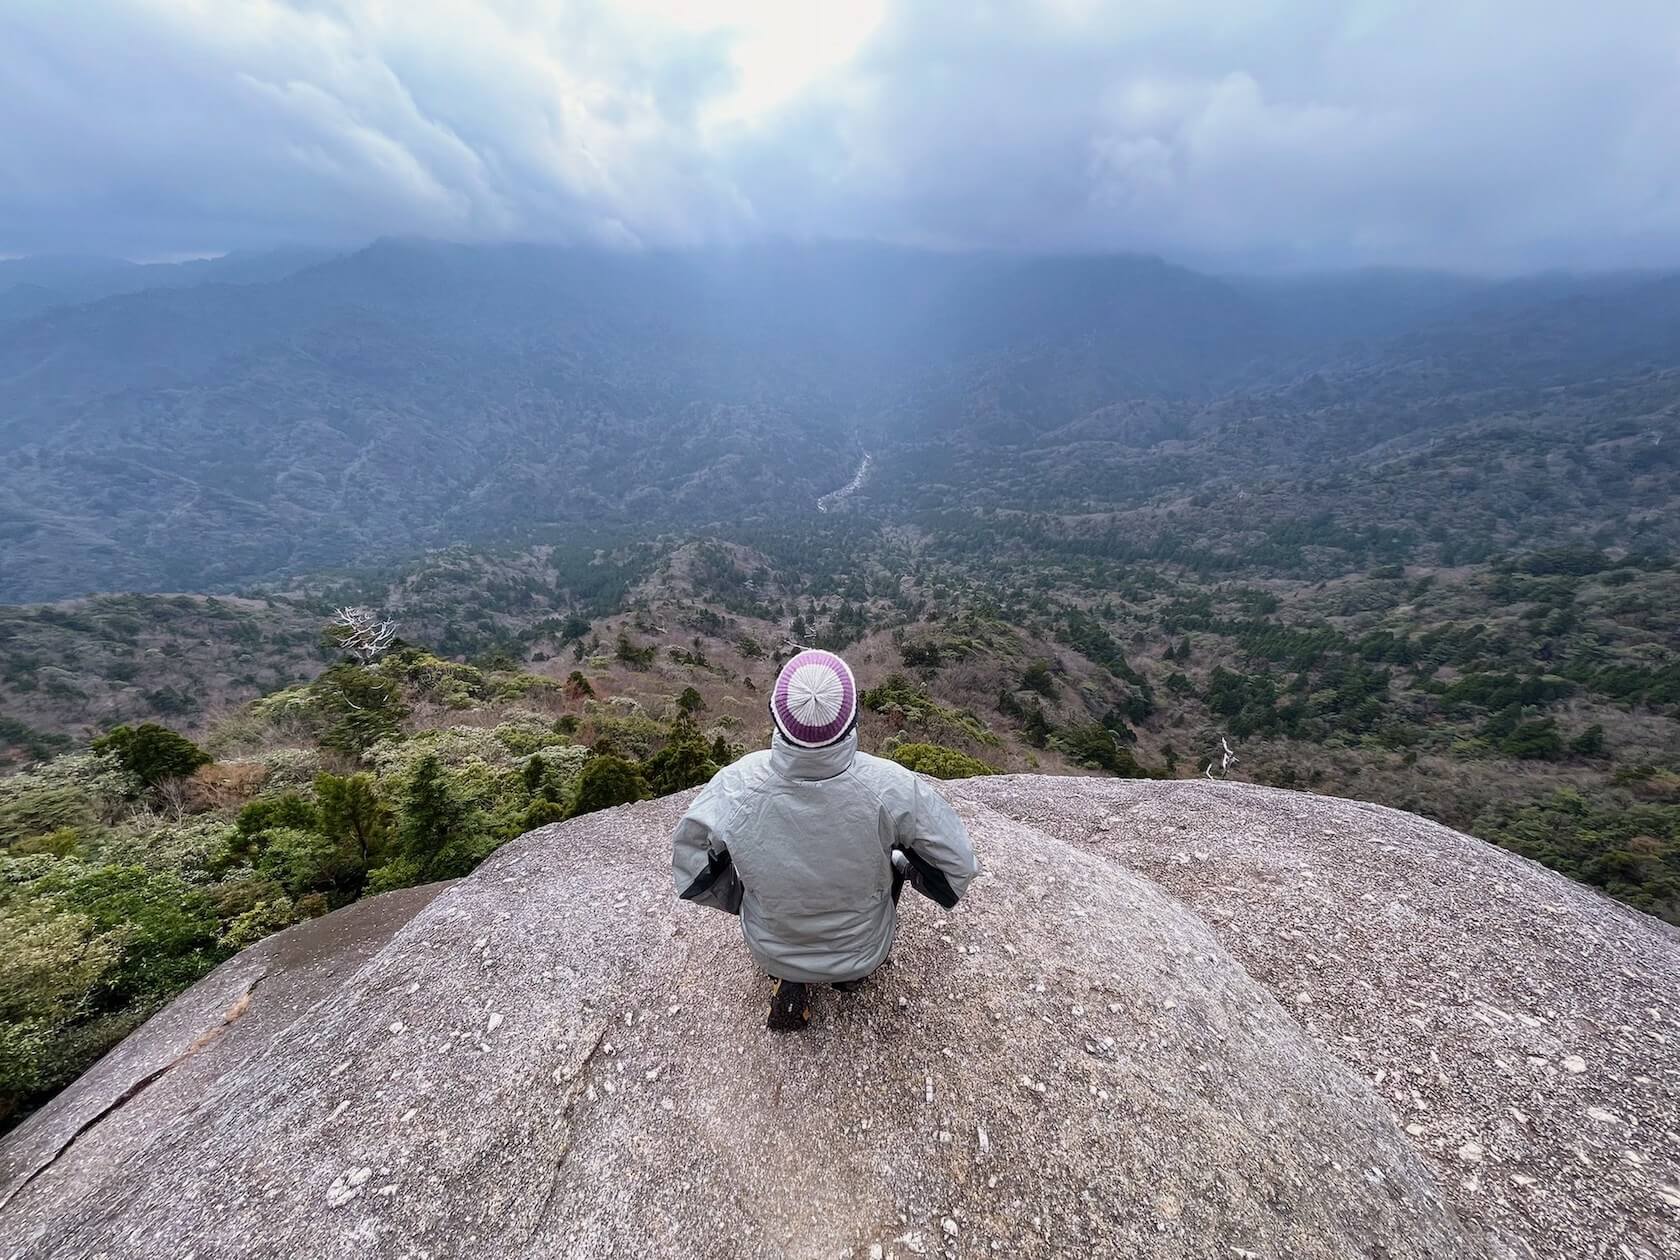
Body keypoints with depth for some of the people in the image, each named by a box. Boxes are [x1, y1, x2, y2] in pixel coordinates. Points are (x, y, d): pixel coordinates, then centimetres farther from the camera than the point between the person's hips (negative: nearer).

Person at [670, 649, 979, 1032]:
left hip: (770, 951, 1)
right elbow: (957, 863, -15)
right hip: (865, 951, 0)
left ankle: (789, 979, 18)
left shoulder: (735, 786, -29)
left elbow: (689, 865, -9)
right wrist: (904, 867, 4)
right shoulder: (889, 787, -32)